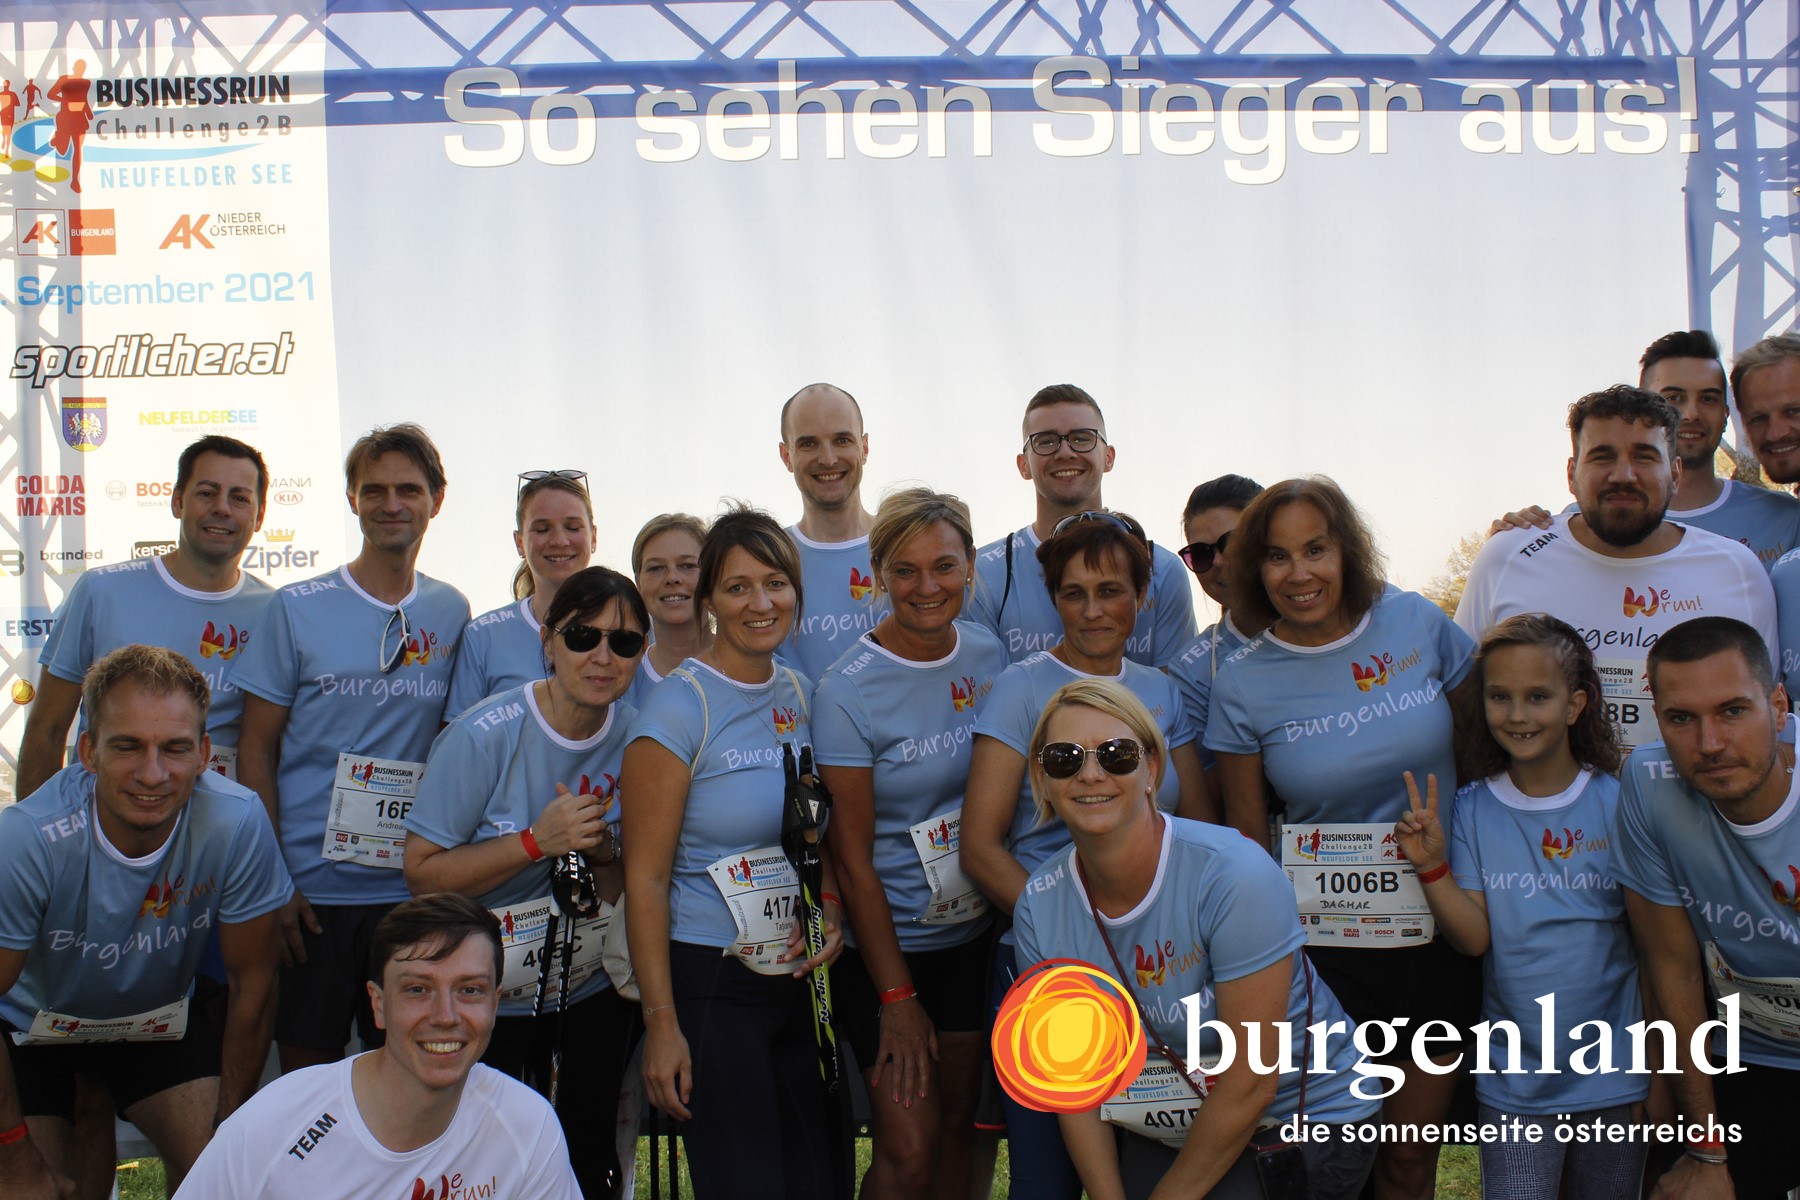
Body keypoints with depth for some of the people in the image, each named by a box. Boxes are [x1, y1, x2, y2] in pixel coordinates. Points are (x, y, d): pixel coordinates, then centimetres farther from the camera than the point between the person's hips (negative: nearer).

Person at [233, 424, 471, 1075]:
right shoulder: (297, 608, -2)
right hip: (311, 887, -2)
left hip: (414, 889, 2)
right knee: (306, 1070, 7)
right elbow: (256, 749, -1)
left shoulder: (453, 613, 5)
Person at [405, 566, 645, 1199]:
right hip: (490, 1003, -4)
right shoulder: (485, 736, -18)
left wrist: (601, 852, -19)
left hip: (596, 997, 4)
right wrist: (536, 840, -27)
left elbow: (629, 893, 3)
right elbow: (422, 873, -17)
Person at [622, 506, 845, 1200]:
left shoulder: (800, 695, 7)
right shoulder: (679, 707, -12)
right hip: (710, 983, -6)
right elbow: (646, 877, -12)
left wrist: (832, 912, 0)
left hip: (802, 981, 6)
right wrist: (661, 1023, -14)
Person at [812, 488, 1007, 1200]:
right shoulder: (849, 691, -17)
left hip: (974, 931, 5)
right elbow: (853, 857, -14)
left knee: (960, 1122, 14)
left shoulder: (988, 655, -2)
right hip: (887, 940, -5)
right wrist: (896, 998, -12)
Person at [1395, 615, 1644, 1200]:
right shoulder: (1472, 811, -2)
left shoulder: (1620, 804, -7)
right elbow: (1474, 937, -7)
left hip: (1617, 1076, 0)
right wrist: (1432, 867, -20)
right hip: (1515, 1081, 1)